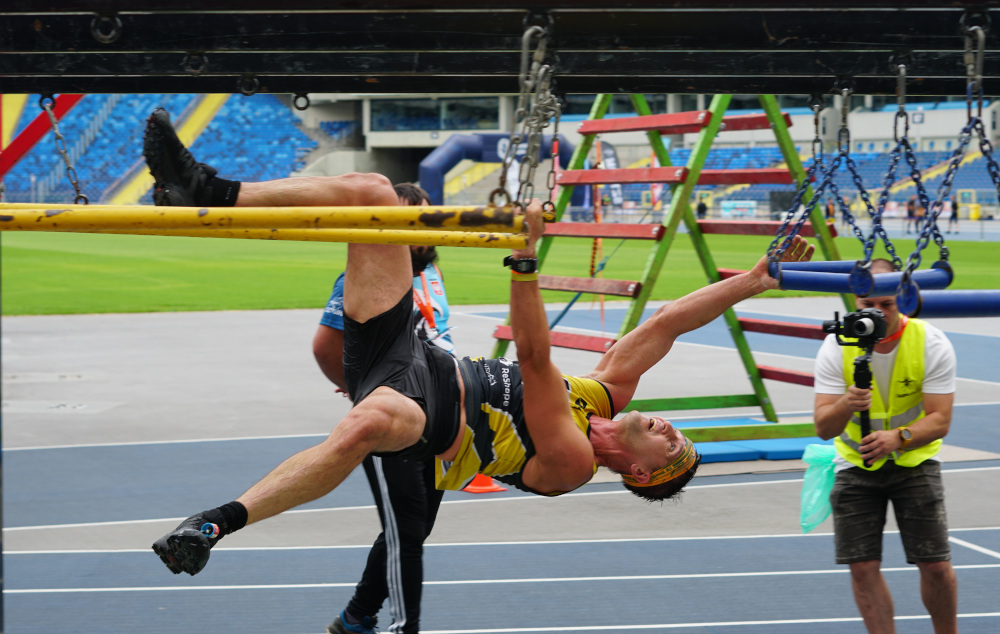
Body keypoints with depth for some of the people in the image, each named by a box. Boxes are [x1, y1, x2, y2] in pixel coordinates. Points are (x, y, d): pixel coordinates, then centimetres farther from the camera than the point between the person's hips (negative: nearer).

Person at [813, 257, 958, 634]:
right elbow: (823, 428, -19)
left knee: (936, 565, -6)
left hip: (914, 459, -1)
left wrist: (898, 437, -38)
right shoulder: (837, 347, -16)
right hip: (856, 463, 1)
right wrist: (845, 405, -42)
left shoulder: (932, 344, -17)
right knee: (862, 568, -7)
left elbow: (939, 420, -18)